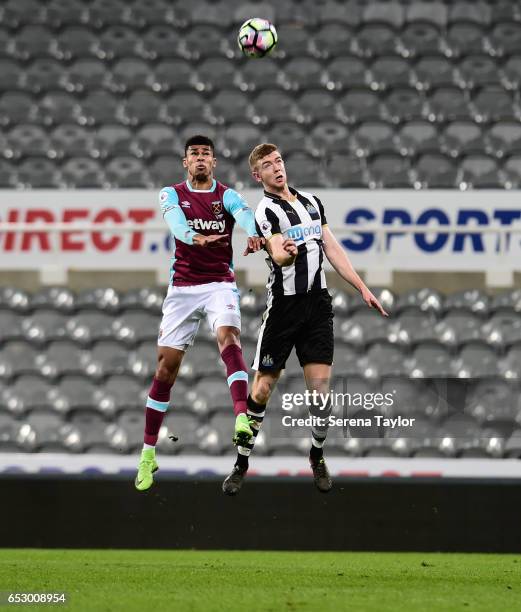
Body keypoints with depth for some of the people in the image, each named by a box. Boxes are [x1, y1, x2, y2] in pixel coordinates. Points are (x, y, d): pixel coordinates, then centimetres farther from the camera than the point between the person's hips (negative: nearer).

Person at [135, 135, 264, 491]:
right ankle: (148, 454, 10)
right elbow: (176, 221, -19)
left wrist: (253, 234, -46)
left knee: (229, 339, -29)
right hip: (182, 287, 1)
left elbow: (244, 214, -21)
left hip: (220, 285, -1)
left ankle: (242, 419, -46)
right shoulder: (172, 195, 4)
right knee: (166, 368, 1)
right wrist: (196, 237, -43)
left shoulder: (227, 196, 2)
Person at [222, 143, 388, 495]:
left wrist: (363, 289, 15)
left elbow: (333, 249, 19)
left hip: (318, 304, 5)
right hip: (284, 304, -5)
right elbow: (278, 255, -23)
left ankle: (317, 457, 16)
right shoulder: (266, 210, -8)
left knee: (321, 386, -3)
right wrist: (286, 253, -47)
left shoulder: (312, 201, 13)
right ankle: (242, 463, 8)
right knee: (263, 388, -3)